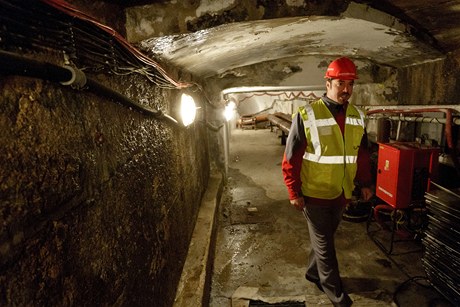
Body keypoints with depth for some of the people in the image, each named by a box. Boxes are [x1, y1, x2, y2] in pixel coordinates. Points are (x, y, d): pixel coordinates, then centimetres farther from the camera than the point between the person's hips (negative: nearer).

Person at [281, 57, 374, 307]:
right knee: (324, 244, 10)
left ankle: (313, 273, 44)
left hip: (341, 193, 5)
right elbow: (291, 157, -12)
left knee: (324, 237, 21)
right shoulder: (307, 115, -15)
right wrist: (294, 192, -12)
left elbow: (362, 154, 13)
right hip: (315, 194, -5)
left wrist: (365, 183, 9)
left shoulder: (357, 116, 2)